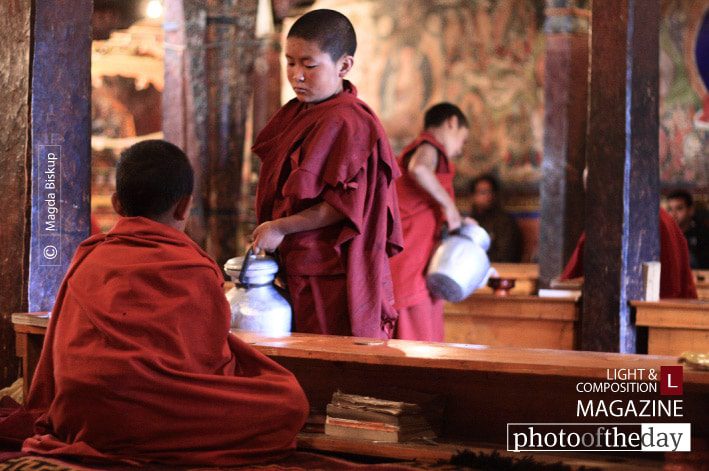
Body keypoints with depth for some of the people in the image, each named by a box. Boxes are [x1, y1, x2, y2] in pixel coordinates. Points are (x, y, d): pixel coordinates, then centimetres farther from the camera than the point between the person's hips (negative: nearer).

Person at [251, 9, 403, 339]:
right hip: (297, 268, 9)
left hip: (332, 277, -9)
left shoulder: (346, 125, -17)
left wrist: (281, 228, -17)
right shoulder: (296, 114, 11)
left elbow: (344, 205, -21)